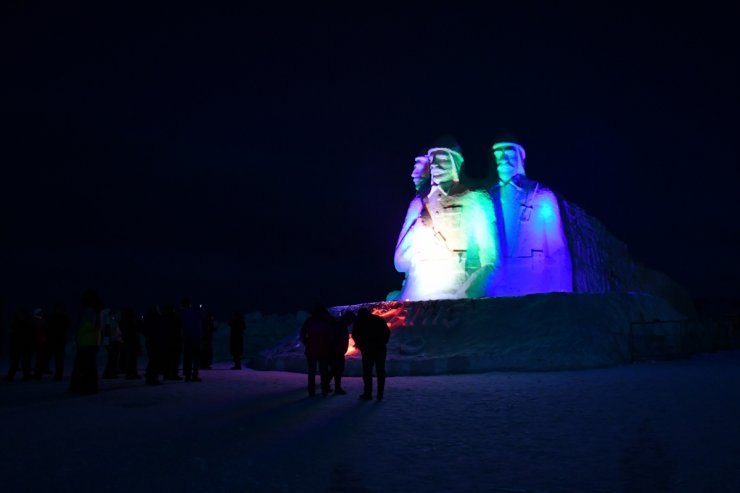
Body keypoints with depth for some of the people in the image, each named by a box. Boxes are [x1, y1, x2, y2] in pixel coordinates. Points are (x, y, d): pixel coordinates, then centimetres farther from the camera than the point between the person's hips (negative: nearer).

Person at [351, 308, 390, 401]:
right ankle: (380, 394, 4)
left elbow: (355, 335, 0)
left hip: (367, 349, -2)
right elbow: (387, 332, 9)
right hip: (380, 349, 3)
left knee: (367, 371, 4)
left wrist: (360, 346, 10)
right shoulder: (379, 319, 13)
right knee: (380, 371, 6)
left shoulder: (359, 321, 5)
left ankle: (368, 393, 1)